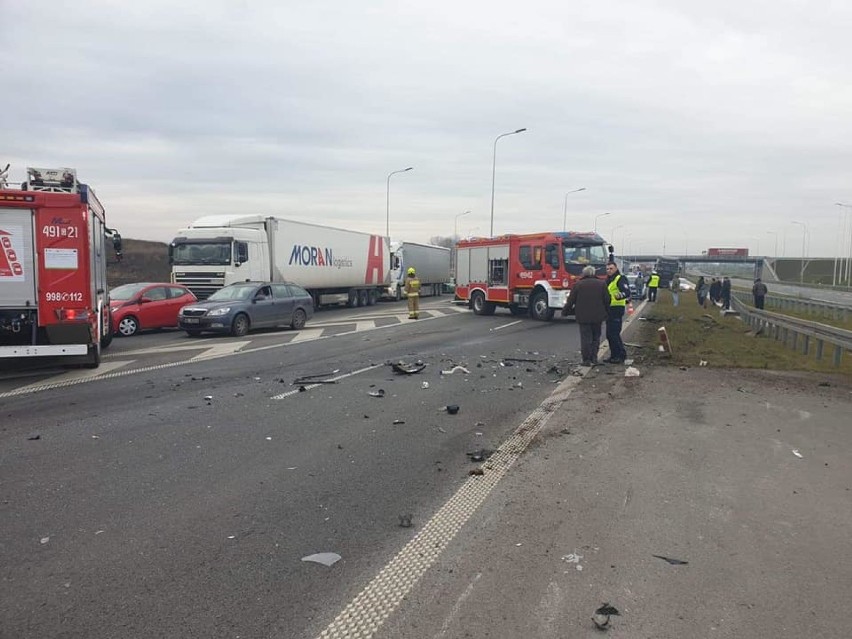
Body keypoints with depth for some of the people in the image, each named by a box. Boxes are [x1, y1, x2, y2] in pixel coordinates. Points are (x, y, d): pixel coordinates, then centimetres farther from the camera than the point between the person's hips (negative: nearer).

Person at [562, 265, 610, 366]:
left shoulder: (578, 285, -2)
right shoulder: (602, 284, 4)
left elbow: (570, 301, -1)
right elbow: (607, 301, 4)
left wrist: (565, 311, 11)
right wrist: (605, 312, 16)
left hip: (583, 317, -2)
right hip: (598, 316, 2)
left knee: (586, 338, 3)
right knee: (596, 338, 12)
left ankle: (587, 360, 2)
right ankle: (594, 358, 9)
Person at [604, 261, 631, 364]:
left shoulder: (620, 279, -10)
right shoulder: (608, 280, 19)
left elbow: (627, 292, -24)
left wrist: (619, 296, -42)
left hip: (617, 309, -10)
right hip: (609, 309, 10)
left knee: (614, 334, -12)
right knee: (610, 334, 12)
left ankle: (621, 355, -6)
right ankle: (614, 356, 19)